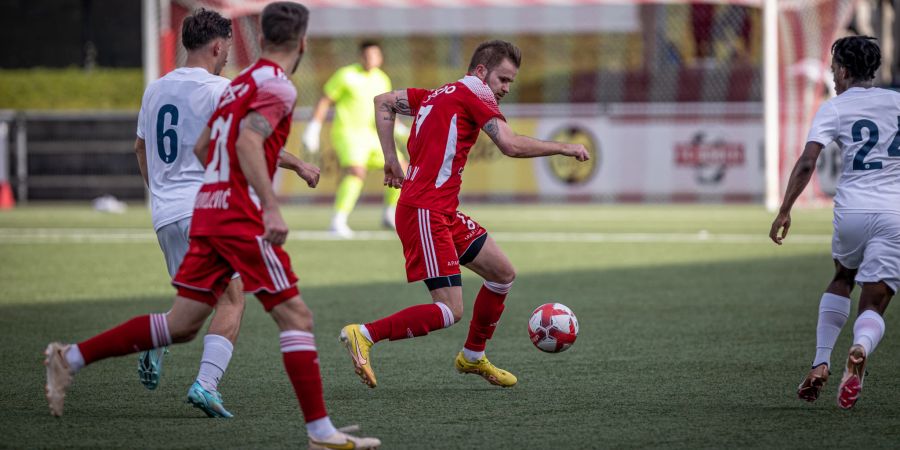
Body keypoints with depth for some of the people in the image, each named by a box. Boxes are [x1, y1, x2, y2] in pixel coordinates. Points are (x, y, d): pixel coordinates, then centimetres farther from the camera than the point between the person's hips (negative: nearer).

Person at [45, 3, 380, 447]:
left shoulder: (241, 81, 18)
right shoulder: (278, 86, -8)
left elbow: (203, 147, 26)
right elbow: (248, 142, -23)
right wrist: (270, 207, -29)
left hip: (207, 210, 8)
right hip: (243, 217, -8)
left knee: (180, 325, 11)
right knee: (296, 317, -6)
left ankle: (71, 358, 11)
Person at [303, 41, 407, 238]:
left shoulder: (382, 79, 11)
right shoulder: (346, 75, -7)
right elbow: (324, 101, -4)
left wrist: (402, 131, 15)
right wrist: (313, 129, -10)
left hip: (370, 136, 7)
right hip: (347, 132, -7)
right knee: (356, 172, -30)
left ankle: (390, 216, 20)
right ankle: (338, 222, -33)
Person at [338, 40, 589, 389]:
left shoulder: (437, 95, 18)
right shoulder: (473, 93, -8)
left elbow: (383, 102, 25)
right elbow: (511, 145, -18)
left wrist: (391, 159, 21)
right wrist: (563, 148, -6)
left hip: (444, 214, 10)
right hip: (425, 212, -10)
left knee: (503, 273, 17)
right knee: (449, 312, -16)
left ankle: (473, 357, 29)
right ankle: (364, 335, -13)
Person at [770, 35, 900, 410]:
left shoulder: (834, 108, 3)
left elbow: (807, 162, -8)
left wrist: (785, 210, -7)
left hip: (852, 211, 0)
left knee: (842, 280, 29)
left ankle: (821, 362, 18)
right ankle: (860, 349, -34)